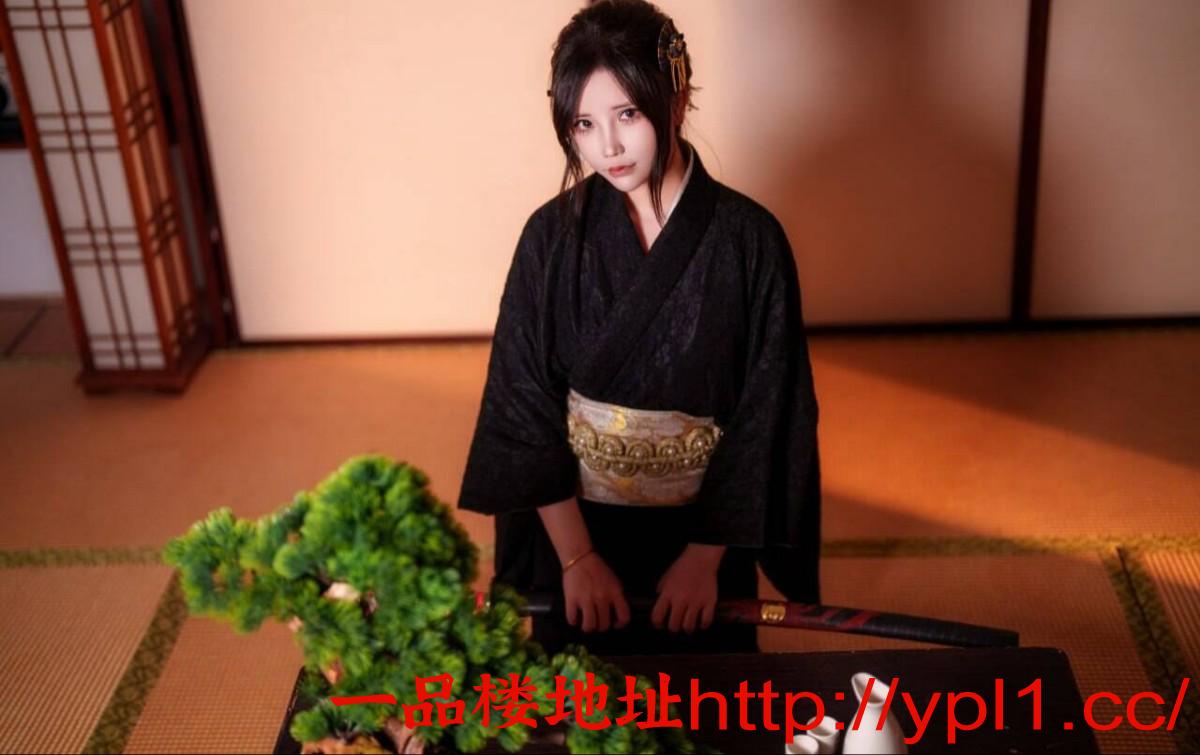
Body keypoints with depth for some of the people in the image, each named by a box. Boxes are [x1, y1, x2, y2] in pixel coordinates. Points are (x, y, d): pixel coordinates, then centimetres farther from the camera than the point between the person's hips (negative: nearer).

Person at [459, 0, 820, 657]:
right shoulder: (554, 236, -11)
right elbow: (523, 405, -8)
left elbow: (766, 415, -10)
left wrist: (707, 554, -10)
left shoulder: (750, 239, -14)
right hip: (573, 524, 1)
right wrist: (575, 555, -11)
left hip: (700, 531, 0)